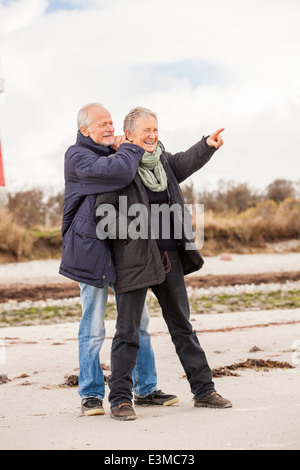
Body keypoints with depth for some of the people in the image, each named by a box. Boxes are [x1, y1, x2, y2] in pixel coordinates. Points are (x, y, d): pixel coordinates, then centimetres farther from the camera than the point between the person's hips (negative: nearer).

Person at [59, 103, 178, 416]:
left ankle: (146, 389, 19)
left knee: (138, 320, 9)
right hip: (91, 249, -7)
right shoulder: (78, 156, -9)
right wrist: (130, 148, -8)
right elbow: (121, 172, -24)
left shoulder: (112, 153, 18)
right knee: (93, 327, -1)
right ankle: (91, 394, 11)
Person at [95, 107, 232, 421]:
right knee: (128, 330, -2)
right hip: (135, 261, -7)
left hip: (169, 258, 7)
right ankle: (120, 400, 6)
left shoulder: (161, 159, 9)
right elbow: (103, 215, -9)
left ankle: (203, 390, 21)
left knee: (182, 324, 13)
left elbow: (181, 165, 28)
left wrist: (207, 145, 18)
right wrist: (128, 231, -14)